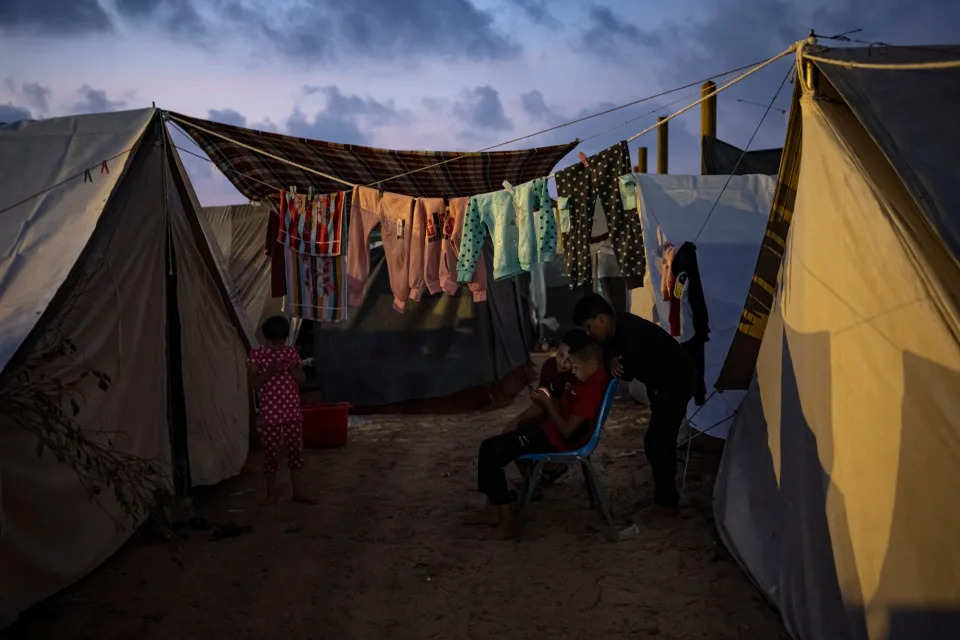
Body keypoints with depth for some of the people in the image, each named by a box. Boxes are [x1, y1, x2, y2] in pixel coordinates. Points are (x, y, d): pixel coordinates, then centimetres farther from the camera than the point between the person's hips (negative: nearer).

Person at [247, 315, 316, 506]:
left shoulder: (291, 352, 6)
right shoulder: (256, 354, -4)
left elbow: (303, 379, 6)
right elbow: (252, 382, -10)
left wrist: (293, 370, -15)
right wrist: (269, 372, -24)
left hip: (292, 412, 3)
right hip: (270, 413, -3)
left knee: (296, 450, 7)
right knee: (271, 452, 4)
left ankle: (299, 492, 17)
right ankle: (271, 493, 18)